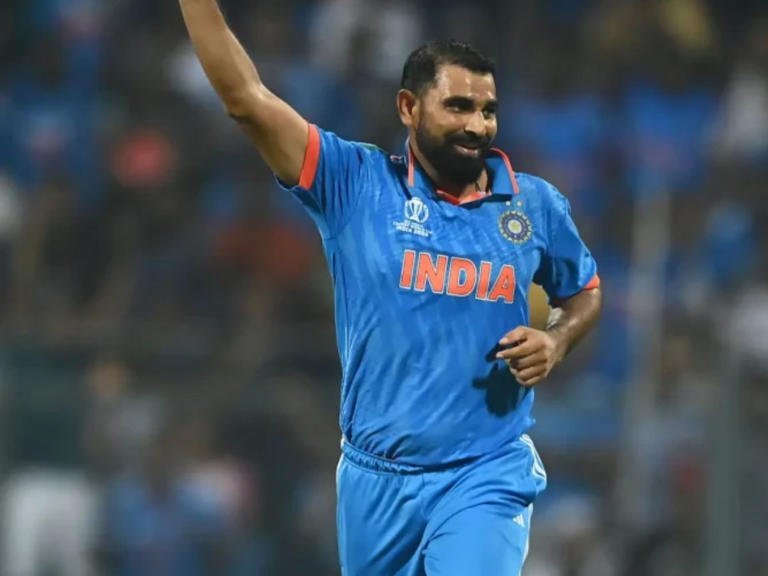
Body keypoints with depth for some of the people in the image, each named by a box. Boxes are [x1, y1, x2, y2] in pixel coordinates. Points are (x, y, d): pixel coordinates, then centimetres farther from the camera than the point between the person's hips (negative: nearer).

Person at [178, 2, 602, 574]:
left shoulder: (536, 204, 3)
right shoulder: (356, 184, -2)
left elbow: (584, 292, 21)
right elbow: (246, 98, -10)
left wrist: (556, 342, -1)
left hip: (486, 479, -1)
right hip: (375, 481, 1)